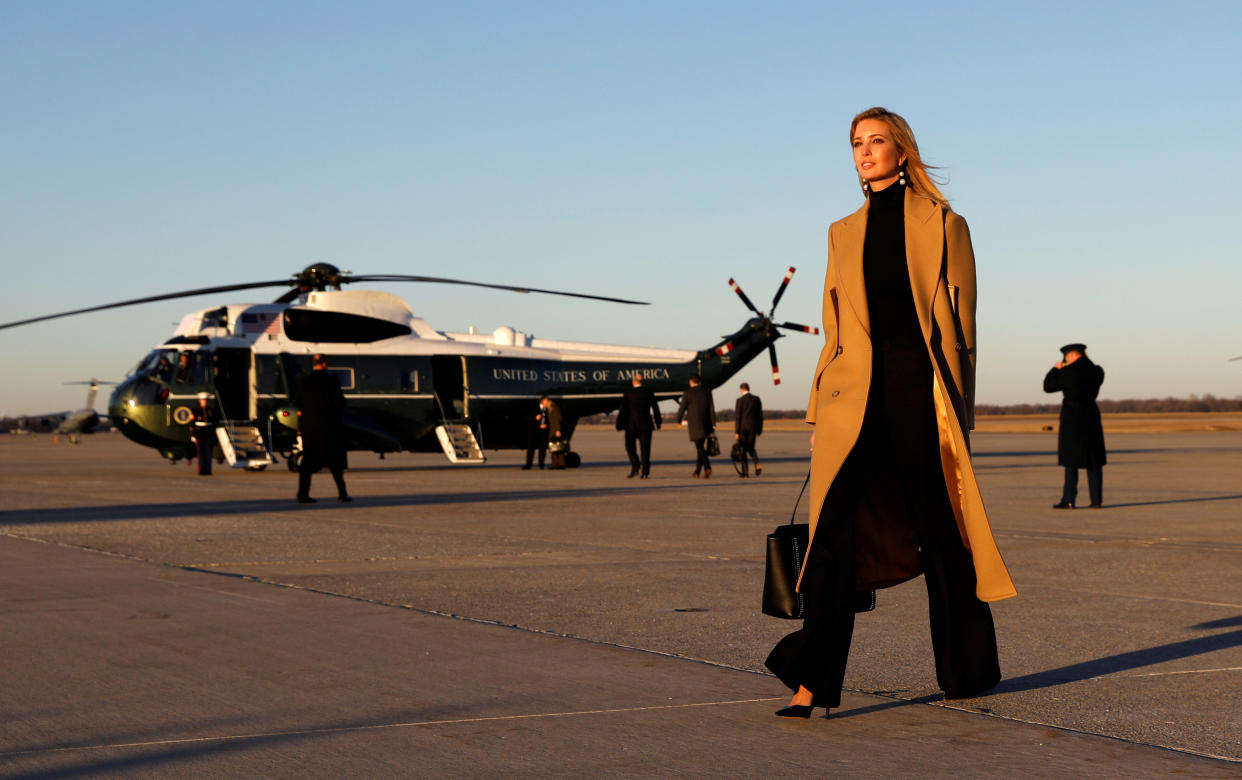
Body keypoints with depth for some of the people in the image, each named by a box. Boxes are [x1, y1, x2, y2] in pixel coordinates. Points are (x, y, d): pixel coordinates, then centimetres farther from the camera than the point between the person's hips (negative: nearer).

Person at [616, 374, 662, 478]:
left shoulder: (627, 393, -4)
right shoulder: (649, 393, 3)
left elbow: (623, 410, -6)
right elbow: (655, 408, 6)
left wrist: (619, 425, -2)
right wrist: (657, 423, 15)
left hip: (631, 424, -2)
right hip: (646, 424, 2)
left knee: (630, 446, 10)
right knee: (645, 448, 5)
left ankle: (635, 467, -7)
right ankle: (645, 471, 2)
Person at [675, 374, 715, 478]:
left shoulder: (687, 393, -5)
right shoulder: (707, 392, 5)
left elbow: (682, 408, 1)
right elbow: (712, 409, 1)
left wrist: (679, 420, 19)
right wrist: (713, 425, 2)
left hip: (694, 425, -4)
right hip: (705, 425, 4)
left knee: (699, 447, -7)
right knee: (700, 447, 14)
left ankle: (707, 467, -26)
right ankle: (697, 471, 19)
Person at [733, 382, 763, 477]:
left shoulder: (740, 400, -8)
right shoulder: (756, 399, 4)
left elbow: (737, 417, -10)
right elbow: (760, 415, 6)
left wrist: (736, 432, -8)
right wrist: (759, 430, 13)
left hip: (742, 428, -4)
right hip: (753, 427, 4)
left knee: (742, 449, 7)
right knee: (750, 448, 15)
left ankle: (744, 471, 6)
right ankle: (757, 465, -11)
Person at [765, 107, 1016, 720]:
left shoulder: (943, 226, 5)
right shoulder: (843, 234, 16)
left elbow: (961, 324, 2)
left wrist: (955, 410, -5)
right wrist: (820, 410, 9)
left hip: (919, 389, -3)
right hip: (854, 394, 3)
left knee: (941, 531, 6)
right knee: (834, 531, -9)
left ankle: (966, 670, 23)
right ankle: (813, 680, -13)